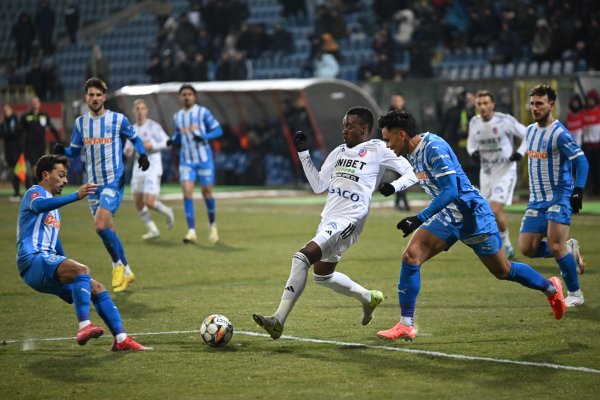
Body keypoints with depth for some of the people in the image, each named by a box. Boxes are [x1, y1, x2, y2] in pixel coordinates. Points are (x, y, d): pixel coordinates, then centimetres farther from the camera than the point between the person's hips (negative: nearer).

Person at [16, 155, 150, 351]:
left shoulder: (53, 206, 28)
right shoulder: (35, 192, -1)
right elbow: (39, 205, -27)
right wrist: (77, 196, -39)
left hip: (48, 265, 10)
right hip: (33, 260, -10)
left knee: (97, 288, 4)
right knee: (82, 270, -31)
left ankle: (121, 339, -1)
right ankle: (84, 327, -43)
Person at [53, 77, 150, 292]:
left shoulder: (118, 119, -4)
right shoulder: (80, 122, 7)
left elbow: (135, 139, 11)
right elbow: (74, 151, 15)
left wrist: (142, 154, -8)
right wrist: (62, 150, -7)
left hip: (114, 180, -5)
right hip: (93, 183, 5)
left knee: (100, 224, -21)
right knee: (108, 229, 9)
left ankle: (118, 264, -2)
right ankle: (125, 271, 22)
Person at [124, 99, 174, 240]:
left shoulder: (153, 126, -7)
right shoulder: (133, 129, 11)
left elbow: (167, 142, -8)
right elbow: (128, 150, 18)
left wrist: (151, 145, -21)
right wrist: (127, 151, -5)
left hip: (153, 169, -6)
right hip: (139, 169, 6)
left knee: (149, 202, -14)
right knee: (138, 202, 2)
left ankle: (167, 212, 17)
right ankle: (153, 230, 14)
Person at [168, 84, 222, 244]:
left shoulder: (203, 112, -6)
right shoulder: (177, 116, 8)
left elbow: (218, 130, -6)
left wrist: (203, 137, -23)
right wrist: (172, 140, -4)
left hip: (204, 159, -3)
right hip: (186, 160, 3)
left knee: (206, 192, 3)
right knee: (187, 192, -12)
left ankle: (212, 225, 28)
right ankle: (191, 231, -12)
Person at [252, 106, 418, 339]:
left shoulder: (377, 150, -1)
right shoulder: (338, 152, 18)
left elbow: (411, 173, 0)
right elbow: (319, 186, 16)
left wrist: (394, 186, -20)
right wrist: (304, 154, 11)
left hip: (348, 221, -9)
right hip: (328, 218, 9)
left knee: (302, 258, -23)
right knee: (322, 275, 21)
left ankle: (278, 321, -23)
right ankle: (369, 298, 43)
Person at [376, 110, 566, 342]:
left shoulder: (433, 148, -26)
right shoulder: (413, 153, 1)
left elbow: (450, 191, -31)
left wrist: (420, 219, -35)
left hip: (472, 216, -8)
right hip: (446, 218, 8)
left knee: (503, 272, 7)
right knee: (410, 257, -10)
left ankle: (551, 288, 34)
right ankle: (406, 325, -8)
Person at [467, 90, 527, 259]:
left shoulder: (505, 121, -14)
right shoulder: (474, 123, 1)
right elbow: (471, 141, 18)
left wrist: (520, 152, -16)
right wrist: (473, 152, -4)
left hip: (505, 171, -6)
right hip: (486, 173, 6)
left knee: (494, 209, -21)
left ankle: (506, 244, -1)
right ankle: (507, 249, 27)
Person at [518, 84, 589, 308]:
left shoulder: (559, 134, -13)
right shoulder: (530, 131, 11)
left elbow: (581, 161, -16)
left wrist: (578, 190, -26)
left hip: (559, 197, -8)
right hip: (537, 199, 8)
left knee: (555, 246, -17)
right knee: (526, 248, -1)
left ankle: (575, 294, -1)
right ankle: (569, 250, 21)